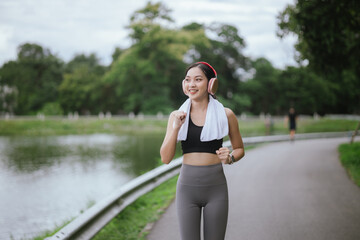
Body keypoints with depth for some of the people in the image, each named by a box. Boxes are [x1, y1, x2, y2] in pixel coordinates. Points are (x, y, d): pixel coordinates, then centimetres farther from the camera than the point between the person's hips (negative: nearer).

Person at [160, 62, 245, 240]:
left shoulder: (225, 115, 0)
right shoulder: (177, 116, 3)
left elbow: (239, 149, 13)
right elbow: (165, 158, -2)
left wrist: (230, 158, -9)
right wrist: (176, 128, -14)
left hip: (216, 187, 0)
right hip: (187, 187, 1)